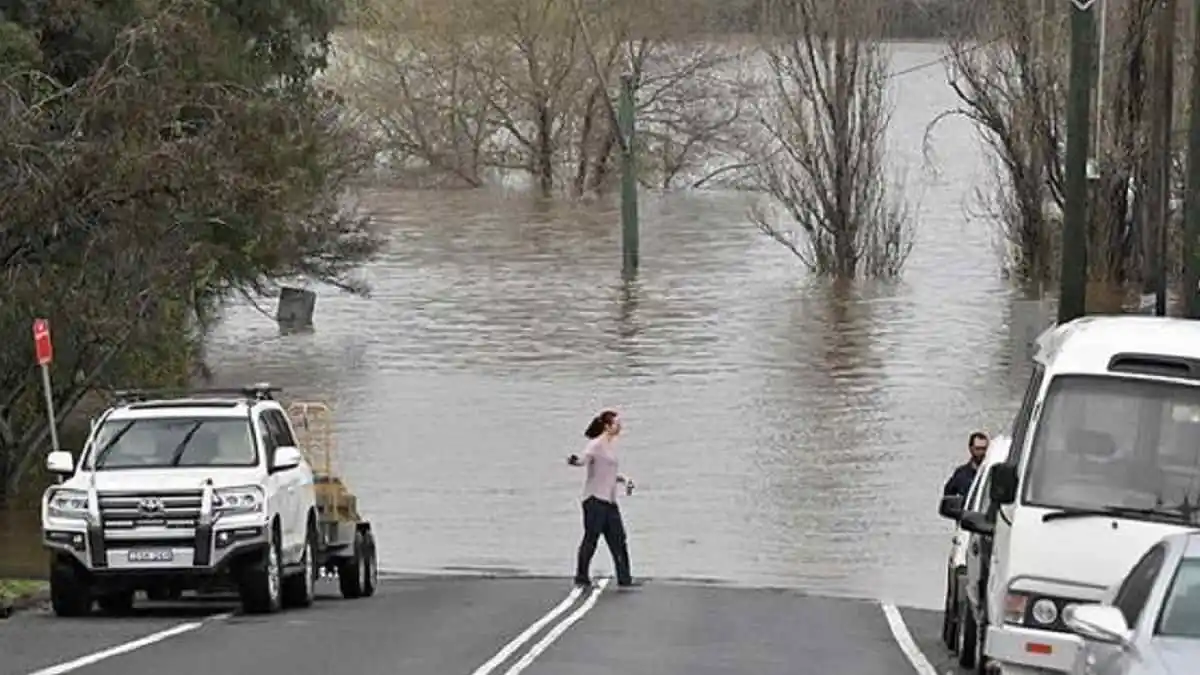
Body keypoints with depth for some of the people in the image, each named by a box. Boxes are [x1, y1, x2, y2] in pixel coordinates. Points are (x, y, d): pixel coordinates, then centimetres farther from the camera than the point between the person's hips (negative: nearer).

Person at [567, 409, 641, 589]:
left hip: (610, 500, 9)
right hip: (596, 499, -9)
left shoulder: (611, 445, 17)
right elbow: (585, 458, -30)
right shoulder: (596, 444, -10)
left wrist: (623, 480, 20)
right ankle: (582, 578, 5)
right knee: (591, 538, -4)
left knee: (618, 540, 7)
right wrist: (575, 461, -50)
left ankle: (624, 579, 10)